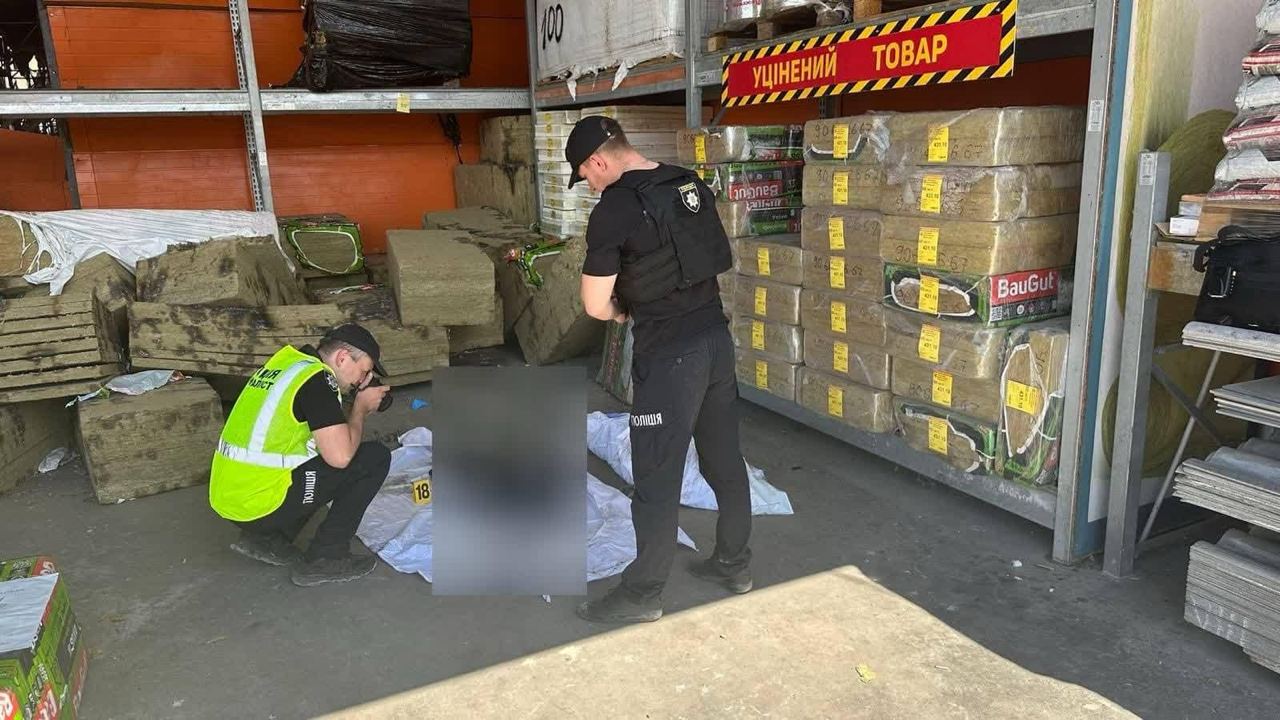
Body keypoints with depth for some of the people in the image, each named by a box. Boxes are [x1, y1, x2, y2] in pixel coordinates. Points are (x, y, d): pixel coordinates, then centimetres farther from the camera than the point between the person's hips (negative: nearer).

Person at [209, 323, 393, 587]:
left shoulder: (287, 360, 13)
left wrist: (357, 401, 11)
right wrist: (361, 407, -3)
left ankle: (265, 540, 17)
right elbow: (340, 455, -19)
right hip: (260, 504, -9)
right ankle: (324, 559, 0)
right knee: (375, 457, -5)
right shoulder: (316, 379, -14)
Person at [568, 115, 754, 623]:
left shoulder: (613, 211, -15)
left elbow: (596, 305, -13)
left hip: (669, 356, -8)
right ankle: (734, 563, 33)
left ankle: (643, 594, 17)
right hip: (717, 339, 8)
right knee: (725, 460, 18)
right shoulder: (693, 186, 7)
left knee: (657, 478, 4)